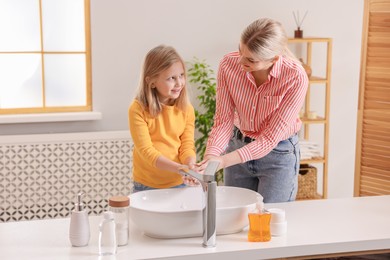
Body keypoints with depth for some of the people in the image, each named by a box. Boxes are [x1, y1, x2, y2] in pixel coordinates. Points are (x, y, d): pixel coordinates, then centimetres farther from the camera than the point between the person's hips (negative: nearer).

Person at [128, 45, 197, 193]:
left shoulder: (186, 109, -2)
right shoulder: (138, 109, -14)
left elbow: (187, 145, -3)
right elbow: (146, 150, -18)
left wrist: (190, 165, -26)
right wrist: (179, 168, -30)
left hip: (179, 184, 3)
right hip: (146, 186, -2)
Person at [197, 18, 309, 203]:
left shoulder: (295, 78, -27)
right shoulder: (229, 64, -19)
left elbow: (271, 137, -24)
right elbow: (224, 120, -13)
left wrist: (225, 160, -34)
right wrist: (210, 158, -30)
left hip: (279, 152, -3)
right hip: (238, 146, 3)